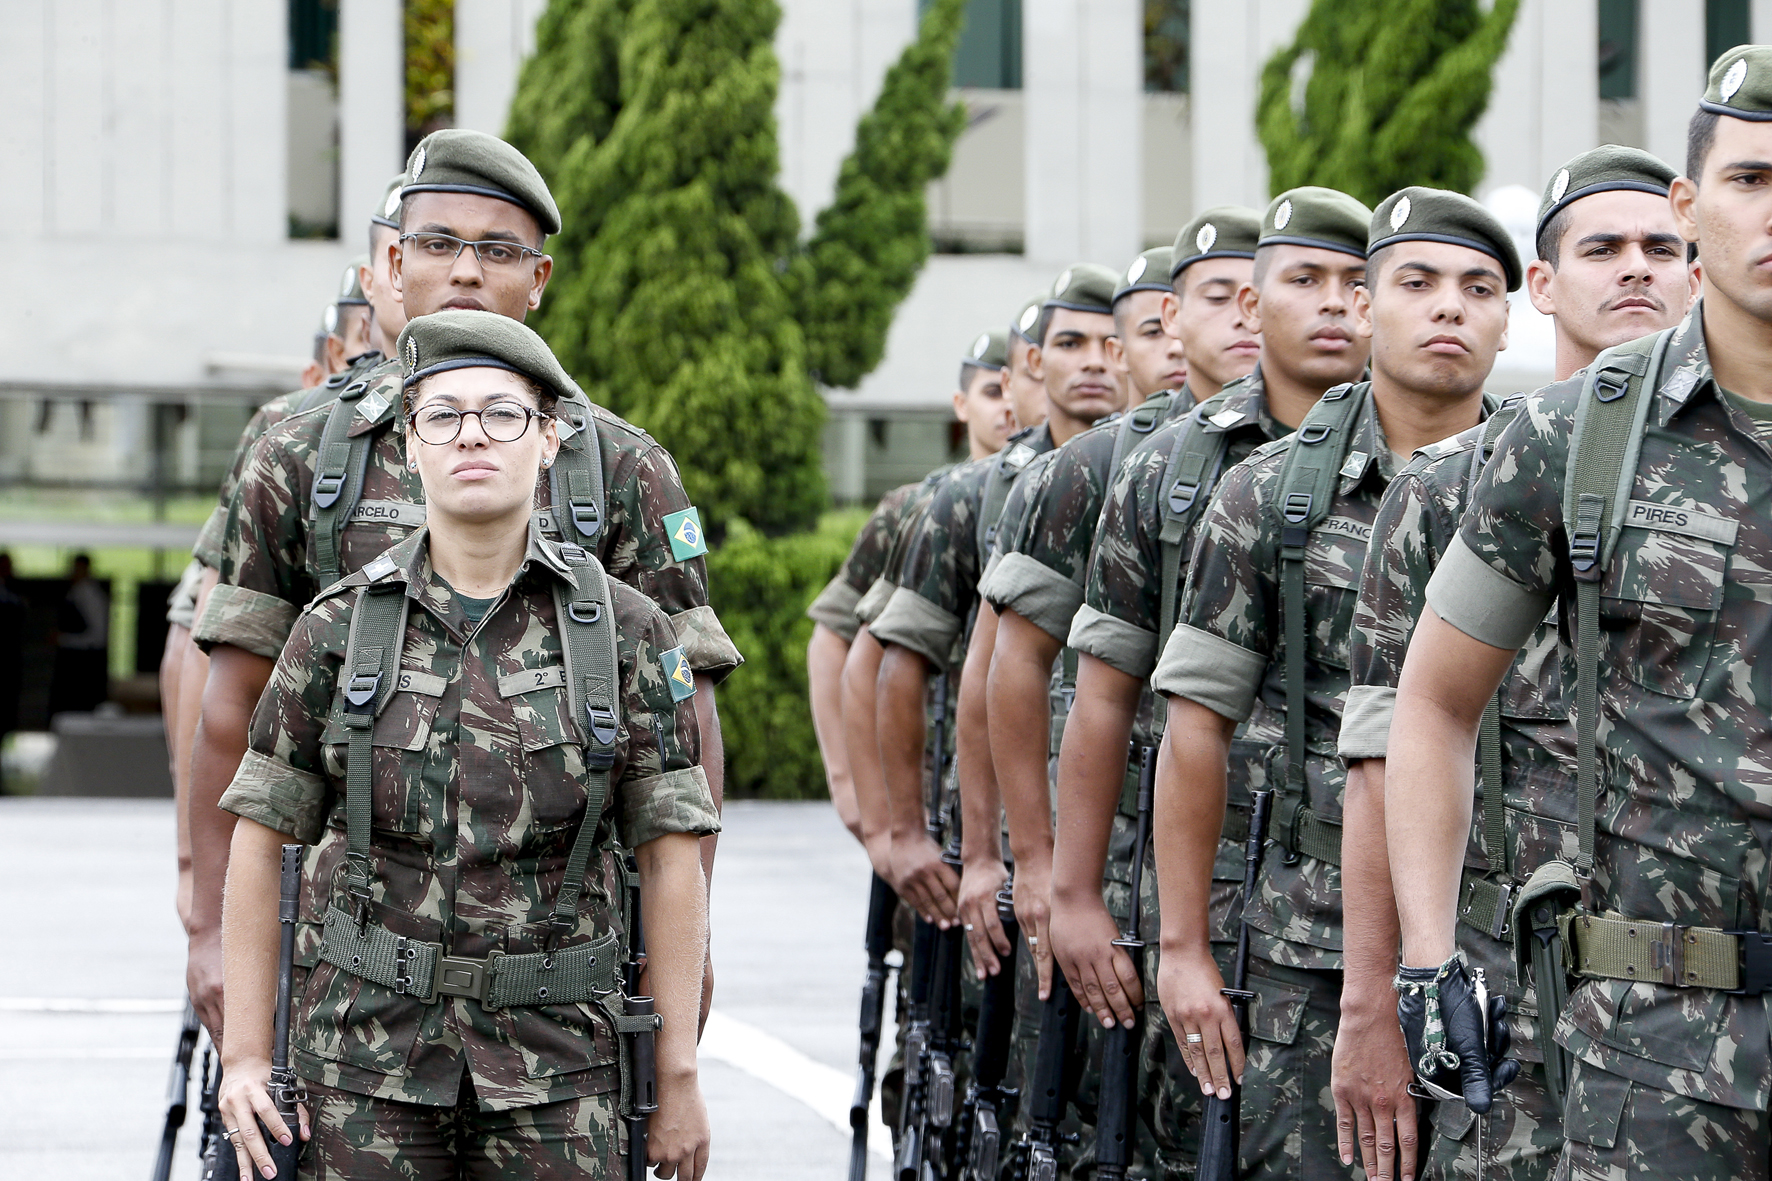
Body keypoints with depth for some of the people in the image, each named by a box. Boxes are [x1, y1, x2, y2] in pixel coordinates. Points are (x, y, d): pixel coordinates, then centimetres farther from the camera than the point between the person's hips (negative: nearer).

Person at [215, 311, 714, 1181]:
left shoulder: (623, 632, 1)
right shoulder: (339, 629, 2)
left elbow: (670, 853, 1)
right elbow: (262, 838, 5)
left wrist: (678, 1076, -1)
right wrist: (245, 1053, 1)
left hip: (558, 1063, 0)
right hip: (368, 1048, 1)